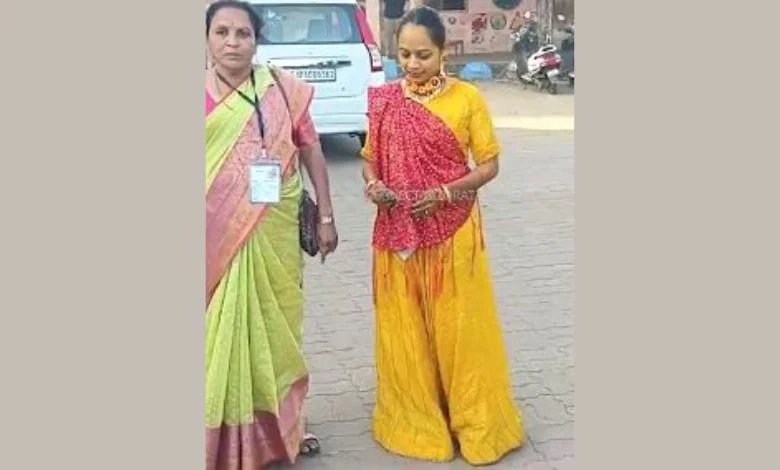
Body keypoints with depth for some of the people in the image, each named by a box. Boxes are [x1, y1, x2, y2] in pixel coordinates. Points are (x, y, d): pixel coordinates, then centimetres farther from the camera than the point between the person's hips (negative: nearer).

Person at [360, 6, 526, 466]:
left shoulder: (467, 98, -5)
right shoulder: (384, 100, 3)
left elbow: (489, 165, -3)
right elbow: (370, 157, 11)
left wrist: (445, 192, -18)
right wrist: (372, 184, -11)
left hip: (452, 230, -2)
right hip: (399, 232, 3)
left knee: (458, 327, 6)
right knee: (405, 328, 10)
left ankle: (474, 421, 24)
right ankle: (415, 418, 28)